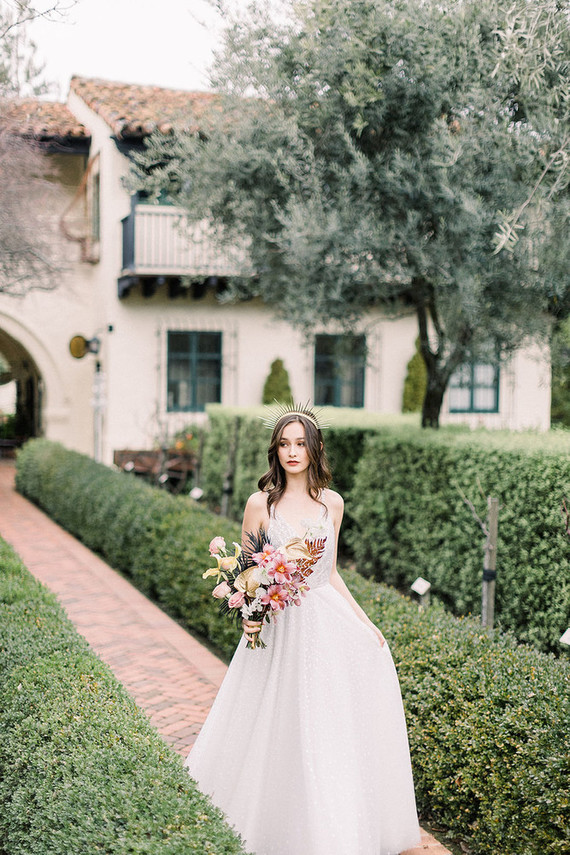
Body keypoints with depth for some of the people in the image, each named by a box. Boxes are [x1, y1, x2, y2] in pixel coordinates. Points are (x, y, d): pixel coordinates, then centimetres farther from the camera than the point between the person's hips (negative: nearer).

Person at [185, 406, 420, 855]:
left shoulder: (331, 503, 5)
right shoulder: (261, 504, -6)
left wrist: (364, 620, 9)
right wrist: (248, 615, -17)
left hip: (329, 621, 4)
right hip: (279, 627, -3)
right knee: (282, 729, 0)